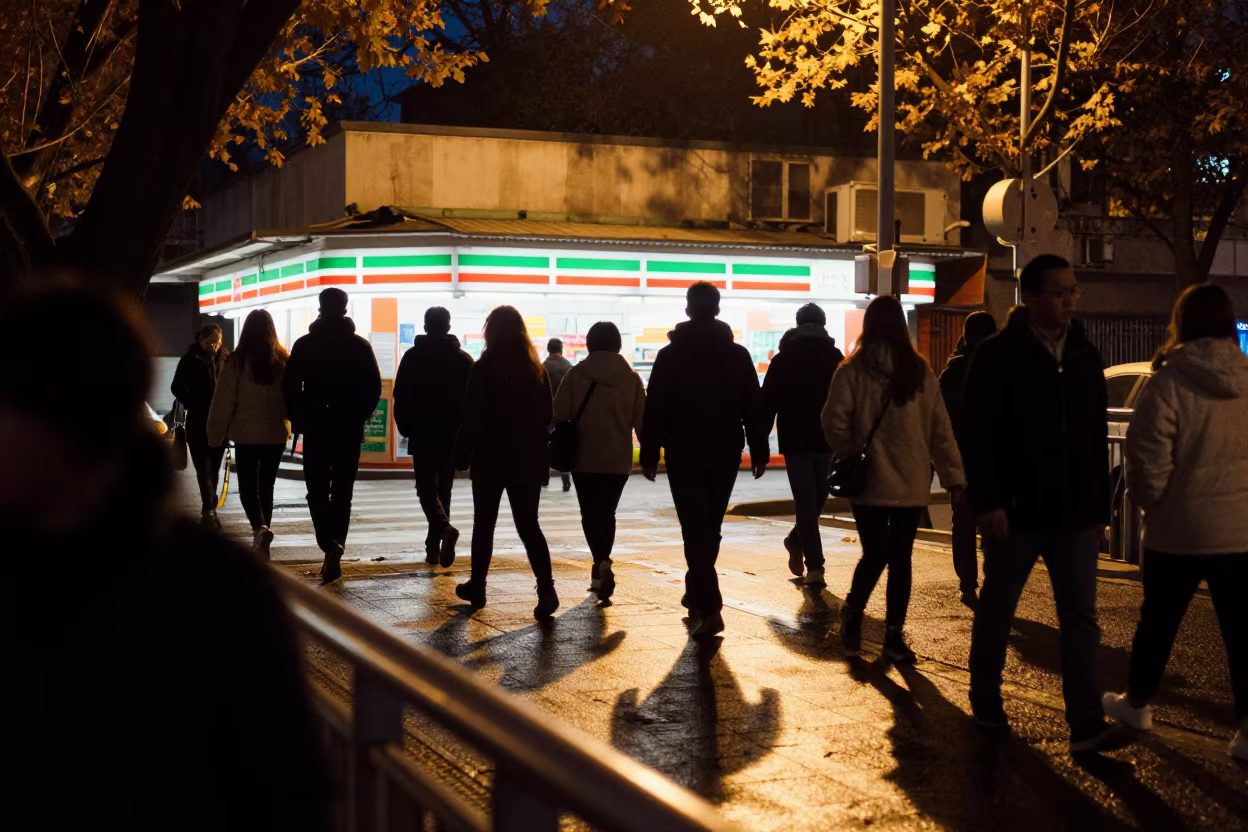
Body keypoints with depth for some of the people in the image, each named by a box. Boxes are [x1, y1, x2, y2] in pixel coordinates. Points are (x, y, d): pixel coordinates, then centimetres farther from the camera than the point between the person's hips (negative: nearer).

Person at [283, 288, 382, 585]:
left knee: (317, 491, 7)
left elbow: (290, 387, -5)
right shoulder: (360, 346, -1)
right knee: (342, 492, 9)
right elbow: (374, 388, -1)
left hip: (315, 427, -1)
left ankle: (329, 543, -16)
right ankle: (334, 553, 3)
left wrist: (298, 419, 8)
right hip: (349, 428, 1)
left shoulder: (305, 345, -3)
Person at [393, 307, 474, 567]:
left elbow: (401, 397, -4)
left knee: (427, 488, -1)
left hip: (422, 435, -2)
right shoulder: (464, 359, 2)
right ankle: (434, 547, 13)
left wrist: (406, 428, 8)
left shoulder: (413, 357, -3)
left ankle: (444, 528, -27)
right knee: (443, 489, 12)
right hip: (453, 435, 2)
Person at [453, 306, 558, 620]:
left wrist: (462, 456, -4)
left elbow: (473, 419, -12)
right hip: (529, 461, 3)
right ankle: (546, 589, -12)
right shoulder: (537, 370, 3)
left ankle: (477, 587, 21)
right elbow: (547, 416, 8)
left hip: (491, 459, -3)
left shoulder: (484, 369, -10)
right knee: (528, 524, 4)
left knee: (484, 524, 11)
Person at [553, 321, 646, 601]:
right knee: (607, 513, 15)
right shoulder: (631, 378, 0)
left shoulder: (576, 374, -6)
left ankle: (602, 564, -16)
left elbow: (560, 414, -7)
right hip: (618, 459, 2)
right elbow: (641, 420, 1)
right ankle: (600, 570, 13)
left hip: (584, 457, -2)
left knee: (590, 514, 4)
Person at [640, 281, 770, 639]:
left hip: (685, 454, -3)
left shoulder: (670, 355, -5)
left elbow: (655, 410, -7)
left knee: (696, 529, -6)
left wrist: (650, 455, -2)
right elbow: (754, 408, 2)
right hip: (725, 454, 3)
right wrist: (759, 451, 7)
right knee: (710, 527, 18)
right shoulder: (738, 355, 2)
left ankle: (709, 607, -17)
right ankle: (697, 593, 30)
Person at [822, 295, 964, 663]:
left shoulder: (852, 371, -3)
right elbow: (940, 429, -1)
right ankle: (894, 635, 12)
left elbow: (834, 421, -8)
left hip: (868, 482, 1)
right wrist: (953, 474, 1)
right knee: (899, 560, 4)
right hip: (910, 483, 0)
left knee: (874, 555, 9)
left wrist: (850, 456, 7)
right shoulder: (919, 371, -1)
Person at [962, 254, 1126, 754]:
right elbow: (976, 434, -11)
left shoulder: (1085, 356, 9)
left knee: (1080, 618, 0)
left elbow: (1097, 438, 14)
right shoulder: (998, 355, -7)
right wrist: (987, 502, -17)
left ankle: (1087, 726, -1)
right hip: (1016, 512, -4)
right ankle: (985, 702, 27)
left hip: (1074, 515, 4)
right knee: (996, 609, 10)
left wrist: (1100, 507, 12)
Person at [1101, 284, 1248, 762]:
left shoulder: (1170, 383, -13)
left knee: (1158, 621, 15)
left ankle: (1137, 703, 32)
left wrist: (1148, 501, 4)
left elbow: (1149, 458, -14)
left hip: (1179, 529, -2)